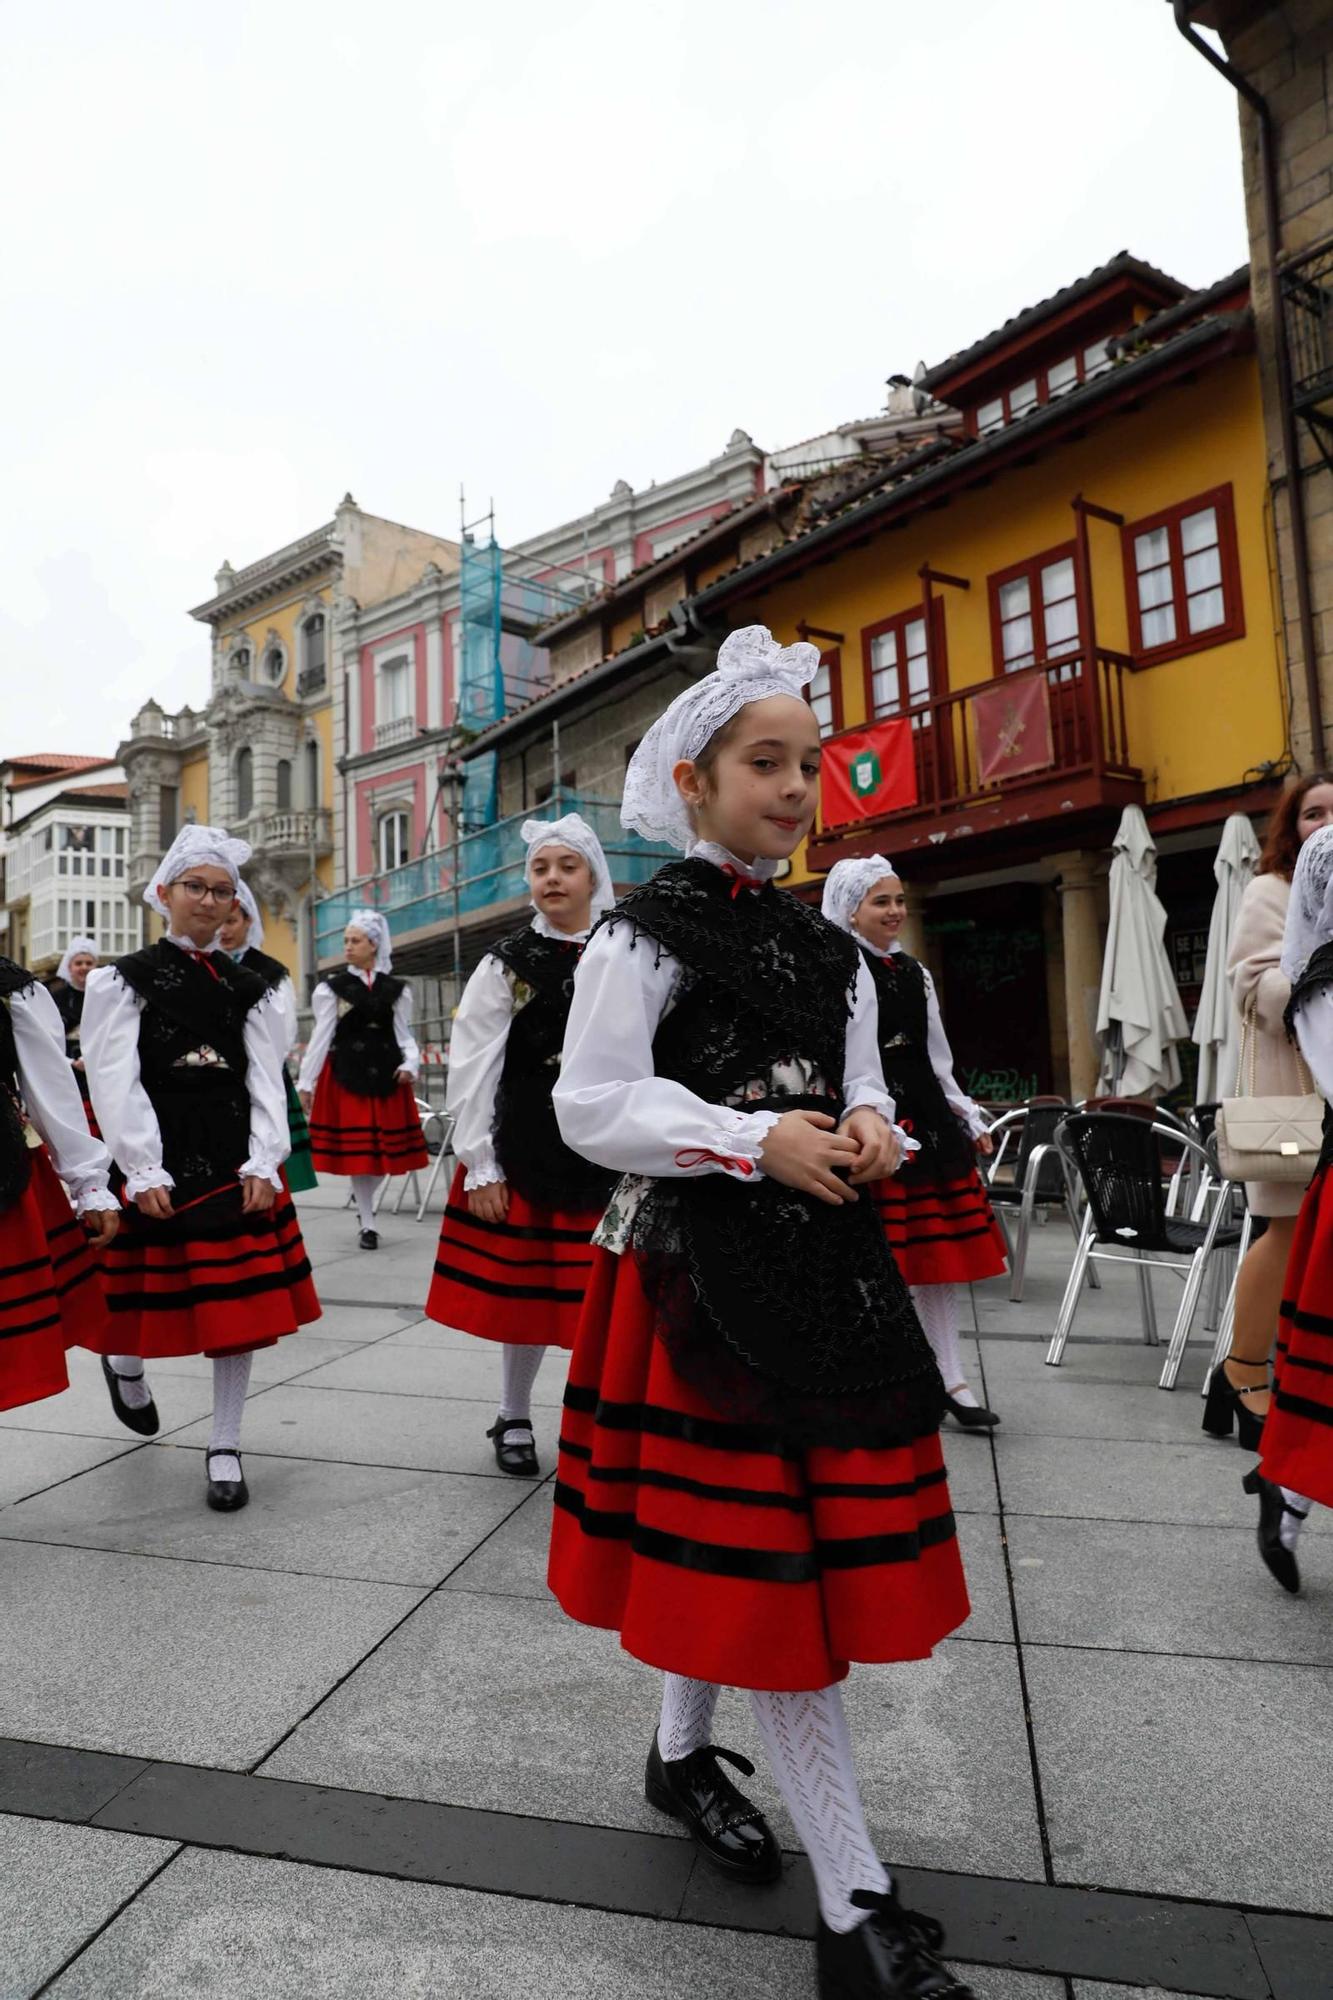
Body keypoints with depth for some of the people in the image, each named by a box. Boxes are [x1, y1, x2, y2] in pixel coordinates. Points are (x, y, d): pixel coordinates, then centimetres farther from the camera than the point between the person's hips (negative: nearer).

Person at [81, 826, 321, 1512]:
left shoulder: (250, 990, 10)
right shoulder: (122, 981, 2)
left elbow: (265, 1082, 4)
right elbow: (115, 1082, -6)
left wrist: (262, 1165, -8)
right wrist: (144, 1173, -14)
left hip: (236, 1167, 3)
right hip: (157, 1168, -2)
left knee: (240, 1304, 3)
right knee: (152, 1296, 8)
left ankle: (225, 1449, 17)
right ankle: (125, 1362, 45)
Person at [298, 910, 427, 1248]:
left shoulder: (396, 989, 7)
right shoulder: (332, 988, 2)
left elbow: (404, 1035, 8)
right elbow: (321, 1038, 1)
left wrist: (410, 1063, -12)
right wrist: (306, 1082, -1)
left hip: (386, 1073, 2)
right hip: (346, 1074, -2)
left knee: (386, 1148, 6)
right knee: (355, 1150, 0)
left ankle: (364, 1205, 34)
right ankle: (368, 1225, 12)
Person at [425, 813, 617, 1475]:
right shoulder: (506, 964, 0)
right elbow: (471, 1072, -1)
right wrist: (479, 1168, -4)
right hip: (523, 1153, -1)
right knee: (523, 1291, 10)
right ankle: (514, 1420, 32)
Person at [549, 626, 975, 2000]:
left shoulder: (827, 949, 12)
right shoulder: (646, 934, -8)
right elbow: (590, 1106, -13)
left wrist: (868, 1128, -6)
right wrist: (756, 1141, -21)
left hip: (820, 1257, 7)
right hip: (696, 1267, -7)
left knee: (728, 1549, 19)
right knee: (758, 1557, -1)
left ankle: (682, 1753, 44)